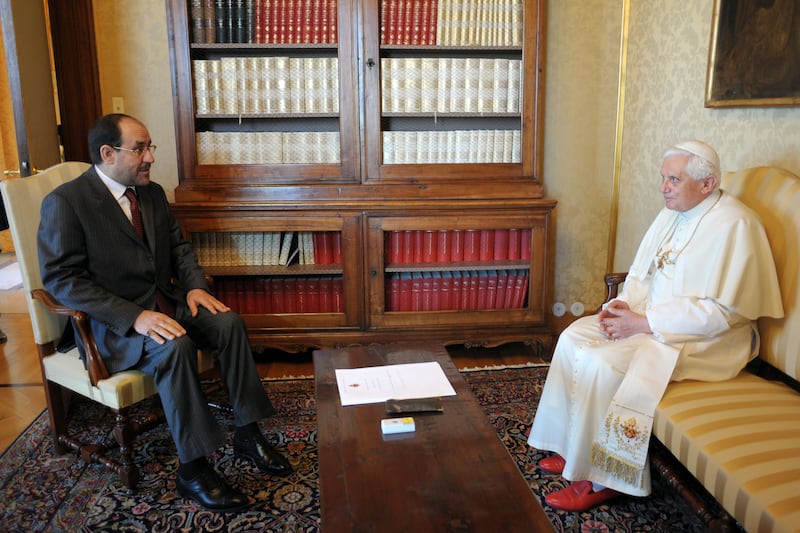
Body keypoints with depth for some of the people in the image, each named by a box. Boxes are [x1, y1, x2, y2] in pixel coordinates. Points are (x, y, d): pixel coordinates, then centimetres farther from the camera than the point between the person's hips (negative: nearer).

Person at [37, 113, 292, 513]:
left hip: (164, 302, 7)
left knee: (229, 322, -17)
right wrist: (134, 317, -27)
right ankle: (192, 469, -23)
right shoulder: (65, 202, -12)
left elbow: (178, 247, 17)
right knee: (175, 346, -34)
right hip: (111, 322, -6)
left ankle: (247, 435, -7)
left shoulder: (152, 193, 9)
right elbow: (61, 279, -18)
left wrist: (195, 285, -5)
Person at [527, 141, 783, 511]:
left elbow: (718, 311, -24)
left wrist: (644, 323, -23)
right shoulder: (672, 214, 9)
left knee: (602, 364, -26)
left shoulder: (733, 225, -18)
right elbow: (640, 273, 16)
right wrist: (622, 304, -6)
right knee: (574, 338, -6)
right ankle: (574, 446, 4)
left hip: (706, 339, -9)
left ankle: (601, 478, -10)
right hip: (649, 319, 9)